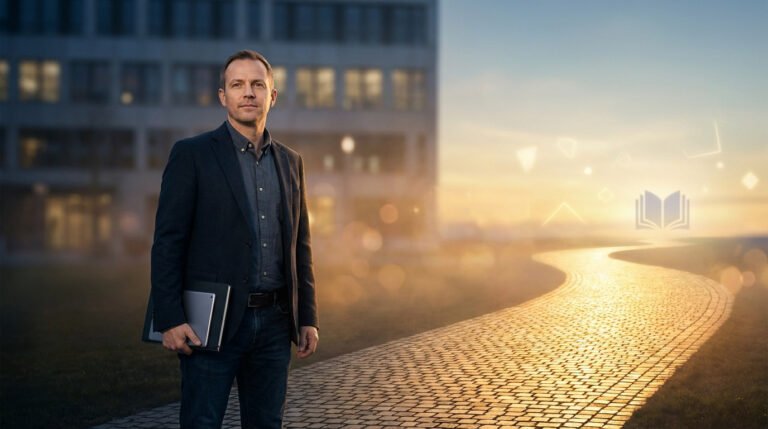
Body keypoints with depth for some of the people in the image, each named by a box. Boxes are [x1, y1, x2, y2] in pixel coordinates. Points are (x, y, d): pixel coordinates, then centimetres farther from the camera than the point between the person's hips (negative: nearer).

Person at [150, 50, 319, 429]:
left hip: (273, 322, 5)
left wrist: (307, 317, 10)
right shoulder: (191, 154, -3)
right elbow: (168, 242, -7)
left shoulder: (290, 162, 12)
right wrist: (169, 319, -14)